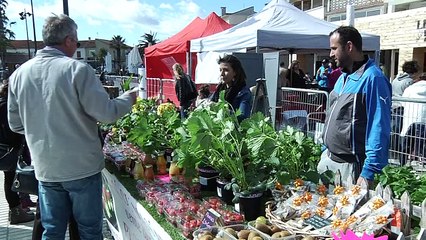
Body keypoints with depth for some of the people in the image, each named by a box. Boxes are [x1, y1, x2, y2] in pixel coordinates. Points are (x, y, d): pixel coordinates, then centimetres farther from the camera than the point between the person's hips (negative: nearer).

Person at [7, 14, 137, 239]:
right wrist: (128, 98, 3)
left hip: (46, 169, 5)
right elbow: (106, 113, -15)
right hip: (82, 167, -4)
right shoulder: (77, 69, -15)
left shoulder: (19, 74, 1)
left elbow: (15, 124, 8)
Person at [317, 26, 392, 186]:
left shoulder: (372, 78, -16)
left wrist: (368, 173, -24)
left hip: (350, 166, -8)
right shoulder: (343, 78, 11)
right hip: (328, 160, 8)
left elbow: (379, 130, -21)